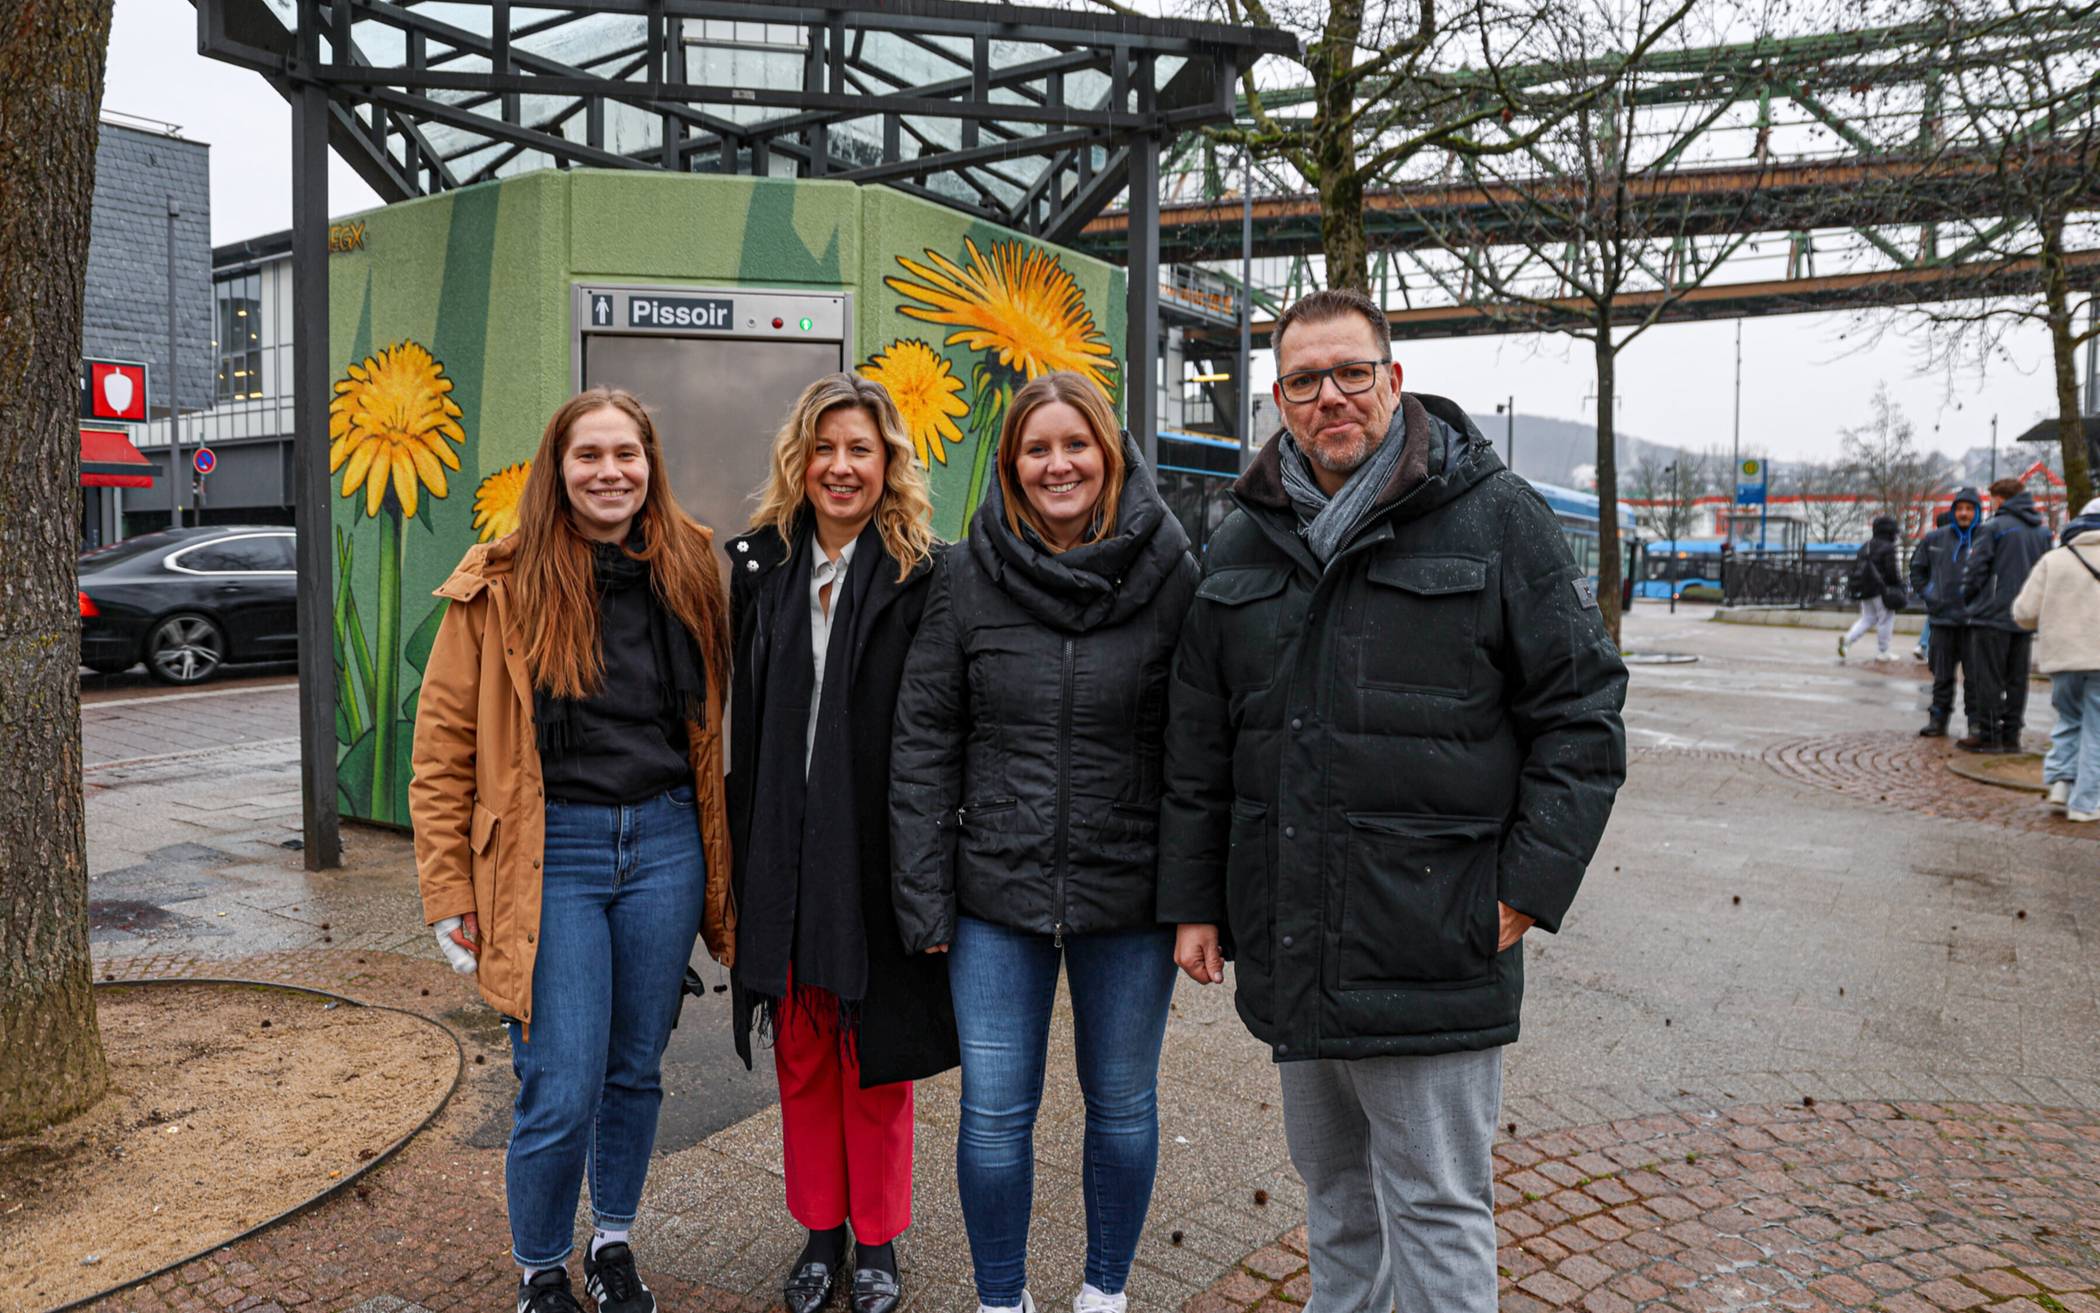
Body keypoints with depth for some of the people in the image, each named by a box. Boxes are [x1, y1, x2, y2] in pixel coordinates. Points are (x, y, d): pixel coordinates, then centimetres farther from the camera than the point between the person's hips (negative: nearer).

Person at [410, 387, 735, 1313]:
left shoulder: (688, 571, 4)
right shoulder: (501, 584, -5)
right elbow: (444, 744, -2)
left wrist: (717, 869, 12)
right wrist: (452, 895, -4)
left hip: (665, 844, 3)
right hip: (551, 854, -3)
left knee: (637, 1070, 15)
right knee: (561, 1095, 0)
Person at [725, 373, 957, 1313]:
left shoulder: (920, 579, -6)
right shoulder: (761, 568, 6)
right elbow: (742, 720, 7)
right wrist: (739, 845, 5)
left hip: (876, 852, -3)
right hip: (782, 853, 4)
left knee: (876, 1056, 9)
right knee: (800, 1052, 14)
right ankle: (821, 1233, 33)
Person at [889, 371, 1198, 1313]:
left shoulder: (1169, 573, -4)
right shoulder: (967, 577, -2)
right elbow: (924, 739, 0)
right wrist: (924, 895, -3)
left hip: (1129, 892, 0)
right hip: (996, 891, 1)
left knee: (1121, 1104, 15)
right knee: (994, 1112, 7)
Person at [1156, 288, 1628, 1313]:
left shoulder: (1496, 519, -4)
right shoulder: (1243, 544, 9)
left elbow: (1581, 708, -4)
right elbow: (1198, 740, 12)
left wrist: (1531, 882, -9)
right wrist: (1194, 899, 9)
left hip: (1432, 946, -5)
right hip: (1289, 948, 5)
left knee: (1435, 1207, 6)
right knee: (1332, 1187, 22)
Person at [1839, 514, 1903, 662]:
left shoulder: (1865, 546, 12)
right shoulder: (1888, 547, -11)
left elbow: (1858, 568, 15)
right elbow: (1891, 571, -13)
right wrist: (1899, 583, 3)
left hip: (1864, 589, 7)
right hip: (1880, 590, -7)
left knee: (1867, 618, 15)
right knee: (1886, 619, 5)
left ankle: (1846, 638, -6)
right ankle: (1882, 653, 9)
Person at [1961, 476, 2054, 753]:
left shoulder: (1994, 527, -10)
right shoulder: (2043, 532, 11)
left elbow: (1975, 569, -11)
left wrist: (1968, 599, 3)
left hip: (1993, 615, -6)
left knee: (1990, 678, -1)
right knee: (2017, 679, 10)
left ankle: (1990, 734, 0)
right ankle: (2011, 735, 13)